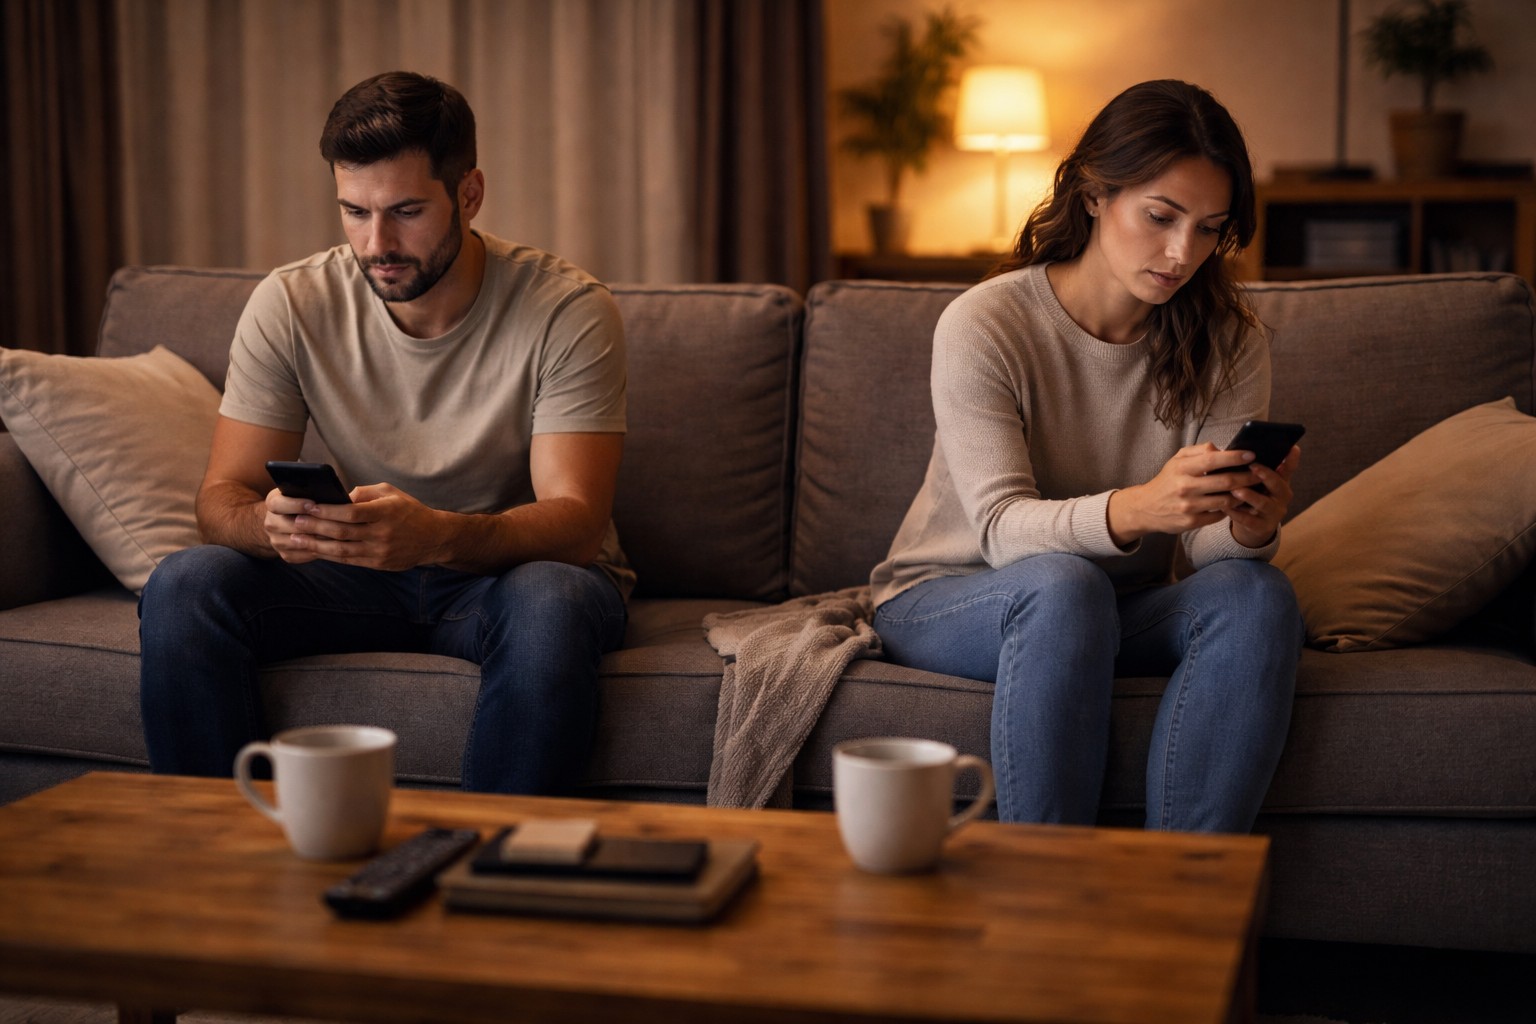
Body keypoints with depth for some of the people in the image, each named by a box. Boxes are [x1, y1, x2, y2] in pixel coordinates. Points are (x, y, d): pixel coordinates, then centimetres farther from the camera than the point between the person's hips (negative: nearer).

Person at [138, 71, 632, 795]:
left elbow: (575, 521, -23)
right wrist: (271, 523, -34)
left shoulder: (566, 310, -16)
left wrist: (437, 536, -44)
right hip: (363, 574, 3)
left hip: (514, 569, -2)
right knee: (184, 587, -23)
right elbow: (221, 498, -8)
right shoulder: (289, 306, -8)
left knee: (549, 605, -38)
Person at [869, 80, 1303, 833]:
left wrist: (1251, 524, -35)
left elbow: (1203, 543, -10)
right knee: (1063, 584, -37)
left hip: (1119, 616, 4)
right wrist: (1136, 509, -45)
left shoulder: (1228, 345, -5)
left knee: (1255, 592, -27)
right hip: (944, 602, -3)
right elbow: (1002, 527, -26)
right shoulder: (983, 326, -17)